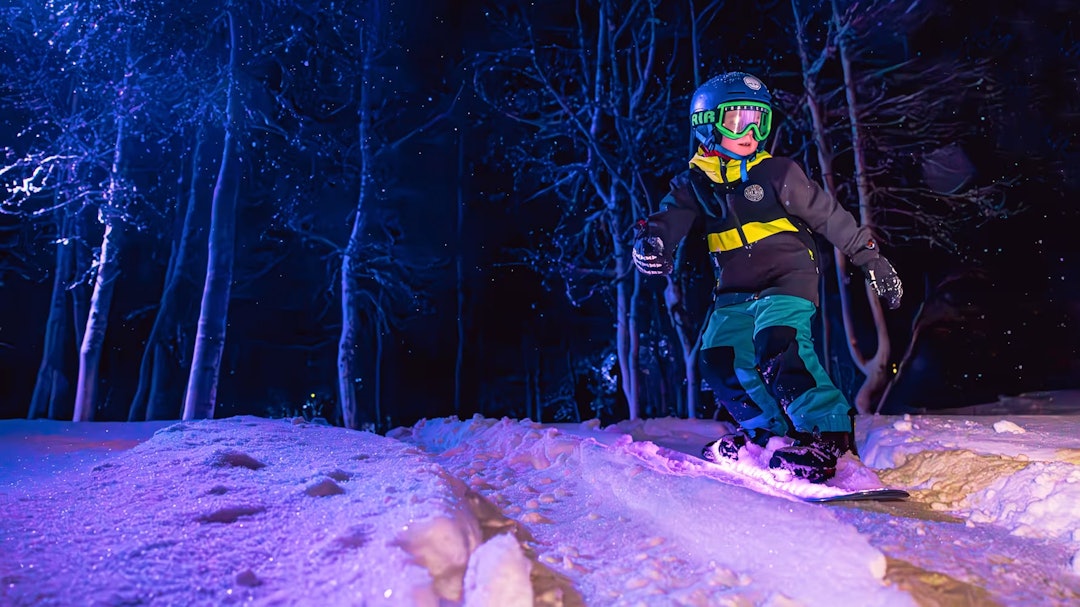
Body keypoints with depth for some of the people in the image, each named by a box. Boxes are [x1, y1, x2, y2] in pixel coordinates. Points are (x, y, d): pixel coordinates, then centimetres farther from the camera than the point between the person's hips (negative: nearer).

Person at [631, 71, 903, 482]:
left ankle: (827, 435, -17)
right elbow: (670, 219, -6)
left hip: (788, 278, -5)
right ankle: (767, 429, 14)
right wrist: (649, 242, -31)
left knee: (777, 346, -27)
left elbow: (828, 215, 2)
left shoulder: (776, 173, -2)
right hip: (736, 291, 5)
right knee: (721, 359, -4)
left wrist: (871, 259, 5)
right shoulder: (695, 184, 6)